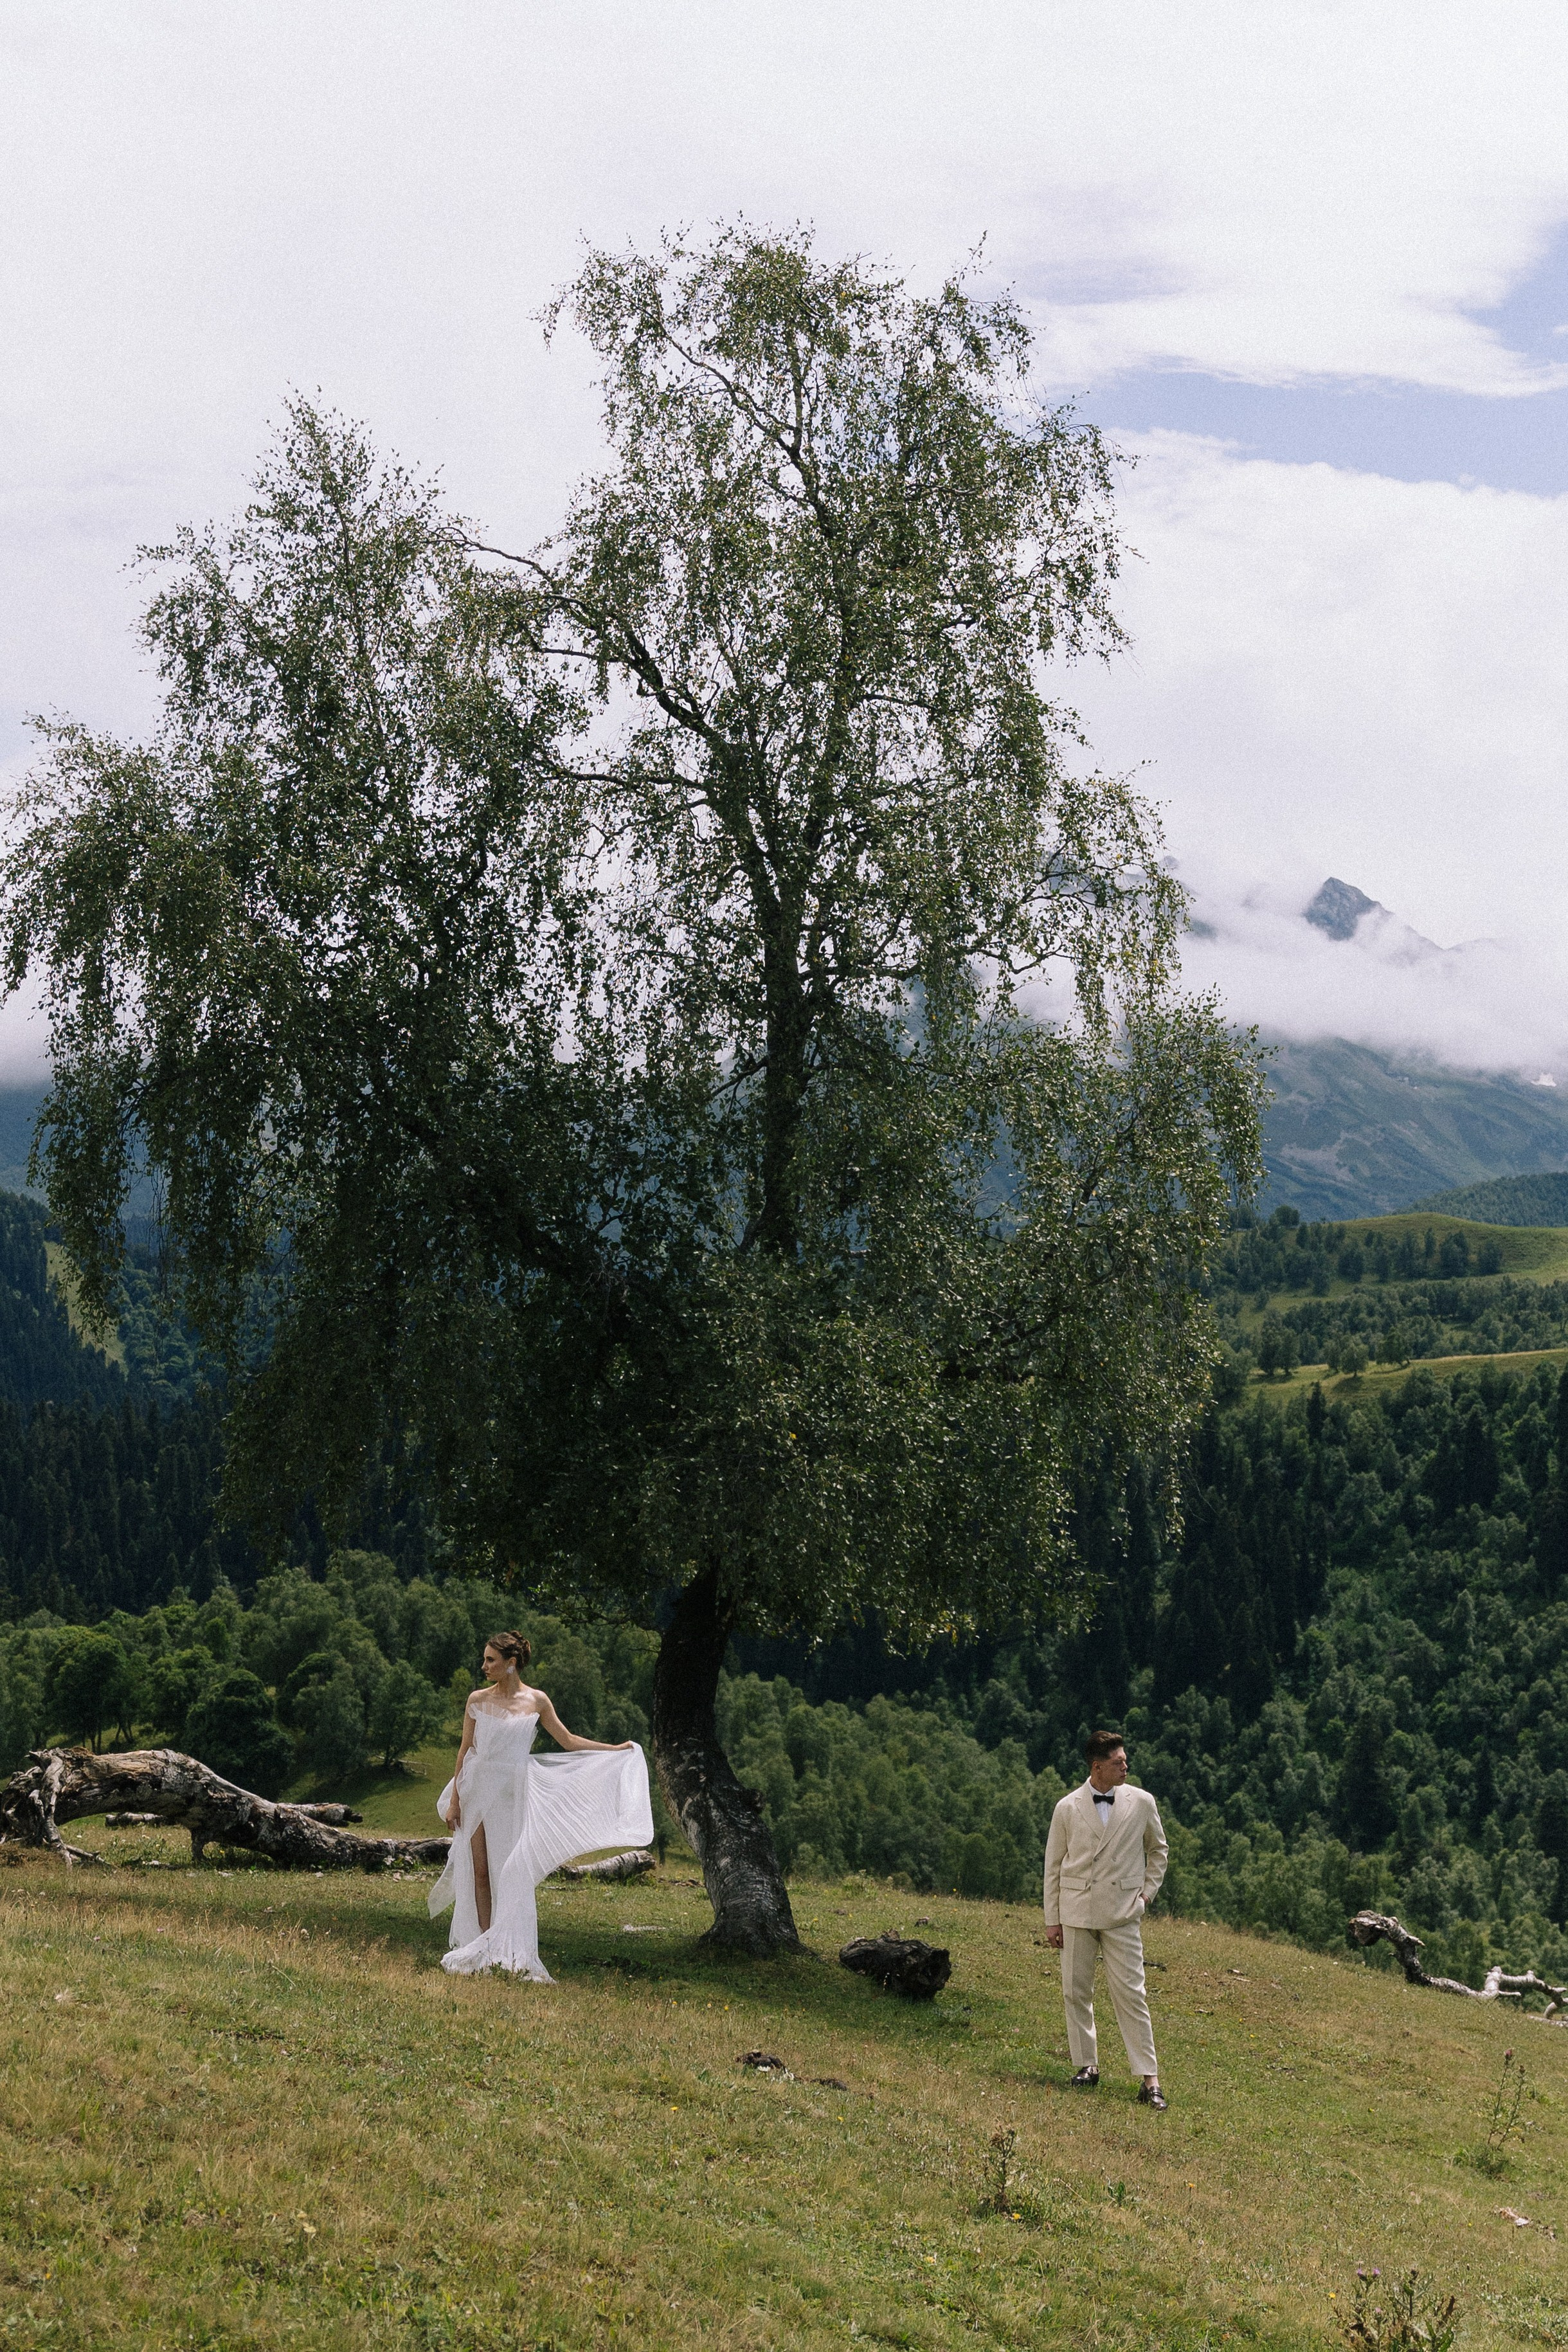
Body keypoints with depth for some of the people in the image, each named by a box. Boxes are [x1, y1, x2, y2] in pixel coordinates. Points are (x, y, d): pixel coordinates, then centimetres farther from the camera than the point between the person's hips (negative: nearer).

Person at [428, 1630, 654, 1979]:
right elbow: (465, 1752, 6)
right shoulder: (478, 1701, 2)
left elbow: (569, 1742, 9)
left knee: (511, 1871, -6)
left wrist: (617, 1748, 3)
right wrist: (454, 1800, 2)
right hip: (477, 1791, 1)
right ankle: (484, 1951, 8)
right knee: (480, 1872, 2)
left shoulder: (536, 1701, 1)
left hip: (512, 1795, -1)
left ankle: (514, 1954, -3)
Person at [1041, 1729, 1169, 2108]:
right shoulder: (1068, 1809, 0)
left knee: (1131, 1994, -6)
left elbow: (1158, 1850, 18)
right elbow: (1054, 1865, 6)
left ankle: (1149, 2078, -5)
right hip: (1076, 1912, 1)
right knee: (1076, 1992, 6)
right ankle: (1087, 2066, 19)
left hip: (1122, 1914, -1)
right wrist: (1052, 1920, 3)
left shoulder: (1142, 1803, 1)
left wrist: (1147, 1892, 6)